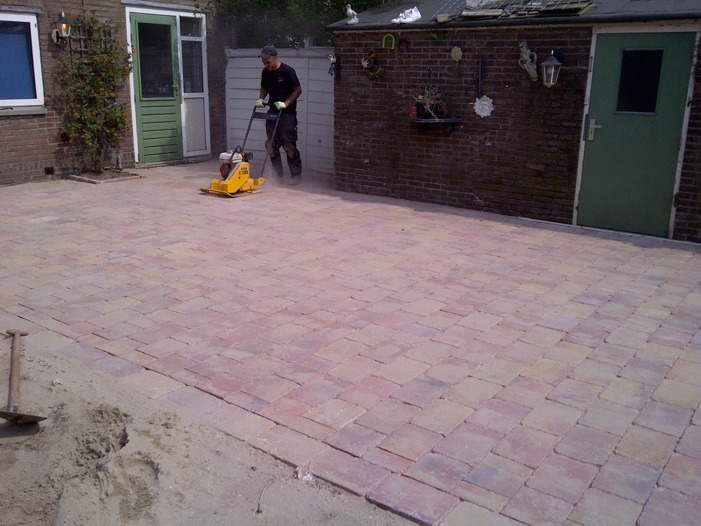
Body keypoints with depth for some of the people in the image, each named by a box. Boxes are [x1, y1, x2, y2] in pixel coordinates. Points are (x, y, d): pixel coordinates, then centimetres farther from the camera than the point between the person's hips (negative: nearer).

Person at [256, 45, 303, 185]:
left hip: (287, 113, -6)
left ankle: (296, 175, 4)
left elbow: (298, 90, -8)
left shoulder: (287, 71, -10)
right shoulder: (265, 72, 9)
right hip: (272, 111, 6)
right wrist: (261, 99, 6)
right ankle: (277, 175, 13)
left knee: (289, 145, -8)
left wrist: (285, 104, -17)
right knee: (271, 145, 4)